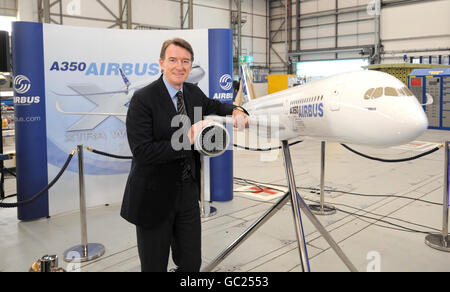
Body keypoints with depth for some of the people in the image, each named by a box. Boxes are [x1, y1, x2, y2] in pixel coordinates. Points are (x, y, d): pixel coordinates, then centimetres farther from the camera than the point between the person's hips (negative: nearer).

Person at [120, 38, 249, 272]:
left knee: (191, 263, 15)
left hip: (188, 192, 6)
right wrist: (187, 139, -25)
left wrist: (235, 111, 2)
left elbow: (212, 106, 24)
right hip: (155, 197, -5)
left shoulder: (193, 93, 3)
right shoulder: (143, 99, -16)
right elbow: (142, 152, -22)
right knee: (155, 266, 12)